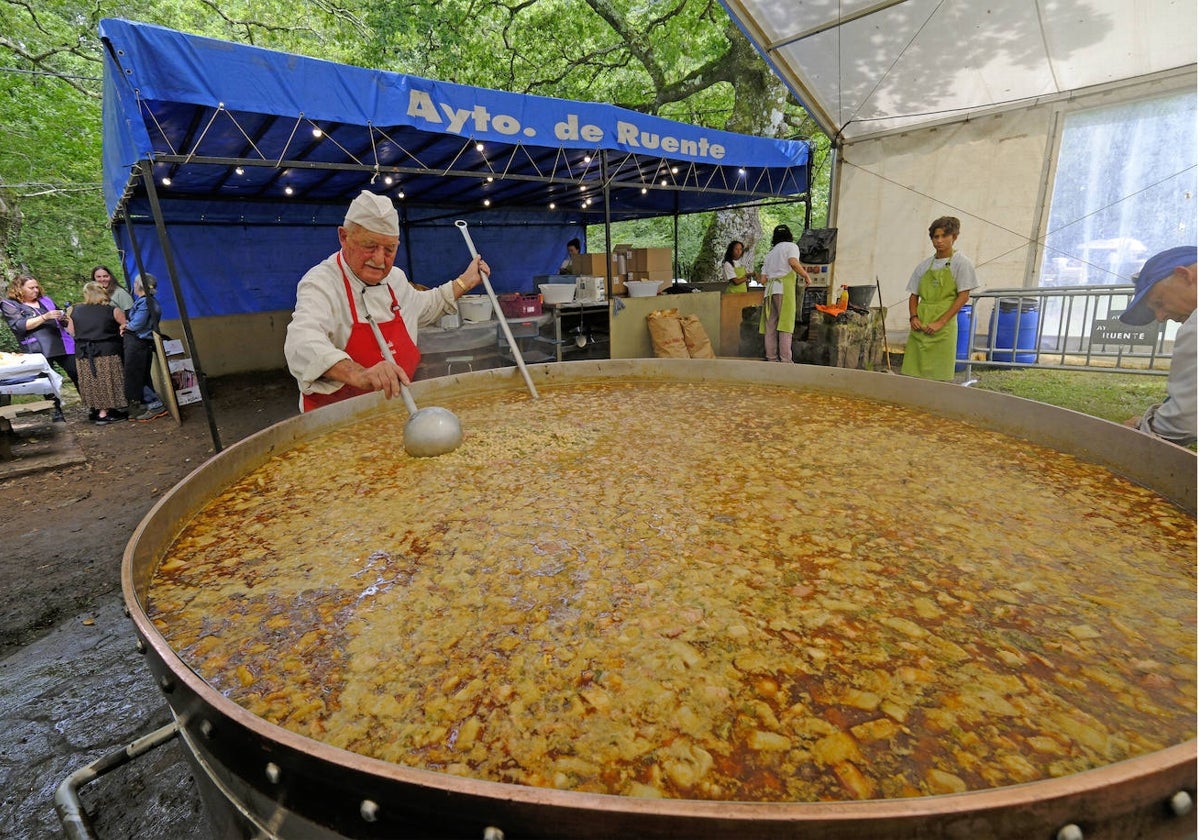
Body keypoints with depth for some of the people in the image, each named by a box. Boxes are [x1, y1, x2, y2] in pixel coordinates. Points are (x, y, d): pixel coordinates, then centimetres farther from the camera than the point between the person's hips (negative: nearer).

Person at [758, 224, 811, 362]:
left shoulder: (770, 253, 27)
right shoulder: (791, 246, 9)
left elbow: (763, 280, 20)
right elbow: (793, 262, -13)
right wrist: (806, 276, -2)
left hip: (769, 289, 6)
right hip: (784, 288, -6)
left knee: (770, 327, 2)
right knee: (786, 326, -8)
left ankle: (772, 360, 1)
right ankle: (785, 360, -12)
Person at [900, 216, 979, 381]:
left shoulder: (961, 263, 2)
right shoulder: (924, 265, 13)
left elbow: (963, 296, -4)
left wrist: (940, 322, -12)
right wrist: (913, 317, -3)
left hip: (943, 328, -4)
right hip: (919, 326, 4)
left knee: (940, 376, -3)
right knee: (913, 372, 1)